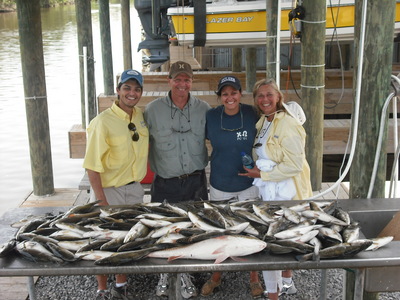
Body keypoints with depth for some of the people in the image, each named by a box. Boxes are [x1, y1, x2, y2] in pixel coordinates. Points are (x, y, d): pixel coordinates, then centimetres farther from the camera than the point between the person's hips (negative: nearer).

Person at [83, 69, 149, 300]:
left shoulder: (140, 115, 2)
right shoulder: (103, 122, -18)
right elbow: (93, 166, -18)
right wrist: (101, 200, -20)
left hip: (134, 189, 6)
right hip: (109, 190, -6)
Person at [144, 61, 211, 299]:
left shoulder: (204, 109, -1)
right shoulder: (153, 109, -5)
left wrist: (205, 162, 4)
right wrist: (155, 168, 2)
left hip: (195, 181, 1)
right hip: (165, 183, -1)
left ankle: (186, 274, 31)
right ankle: (165, 274, 31)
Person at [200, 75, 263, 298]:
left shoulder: (251, 114, -12)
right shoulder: (211, 116, -11)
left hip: (248, 183, -1)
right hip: (220, 184, 1)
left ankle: (254, 277, 33)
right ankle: (216, 276, 36)